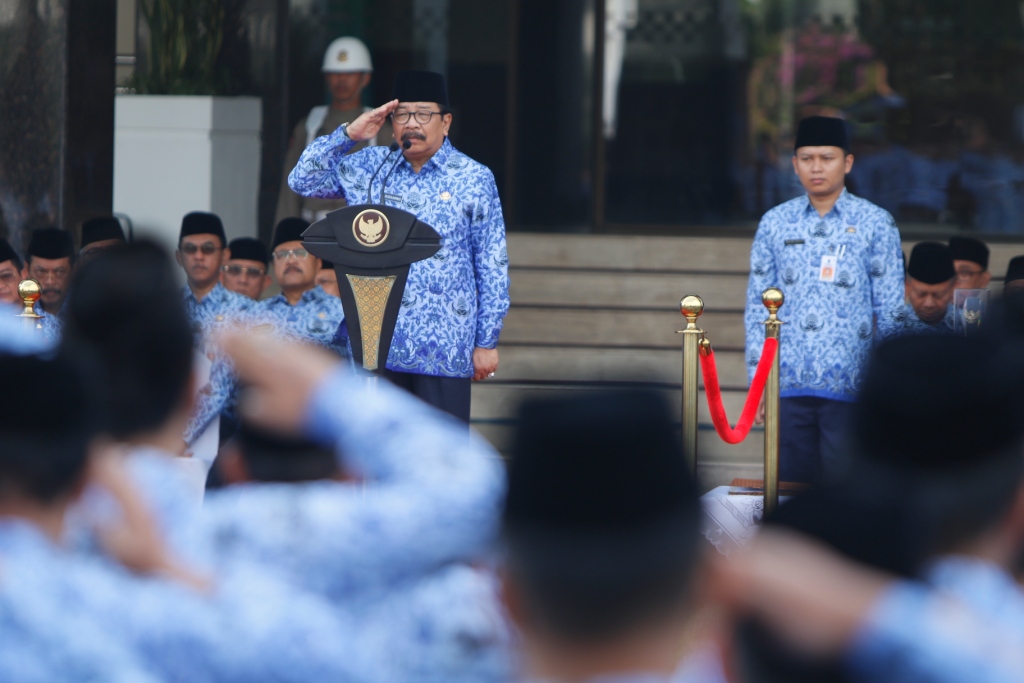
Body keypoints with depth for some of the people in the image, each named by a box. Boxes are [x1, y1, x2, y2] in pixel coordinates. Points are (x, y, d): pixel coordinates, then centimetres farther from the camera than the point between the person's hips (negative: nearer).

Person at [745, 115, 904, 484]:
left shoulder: (875, 224, 3)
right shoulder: (775, 224, 9)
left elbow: (891, 310, 3)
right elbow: (758, 307, 11)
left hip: (849, 388, -2)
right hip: (788, 385, 2)